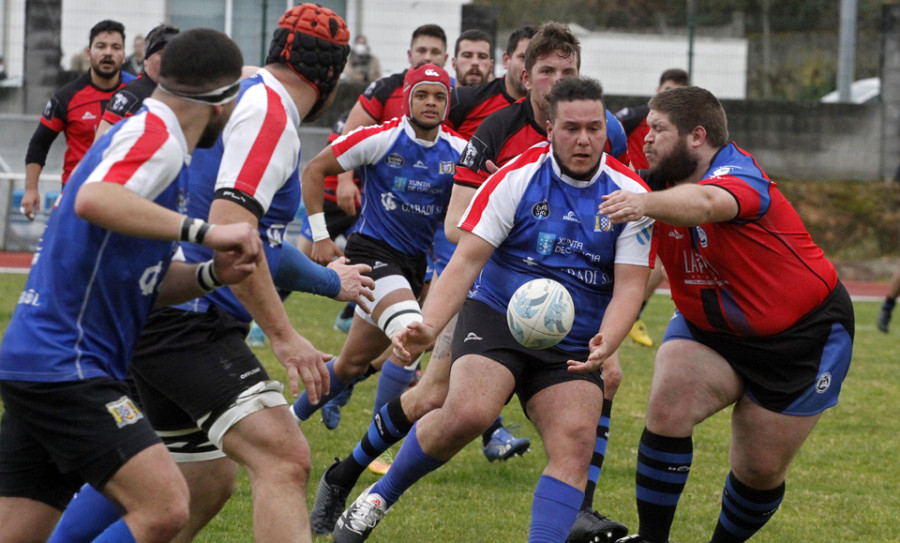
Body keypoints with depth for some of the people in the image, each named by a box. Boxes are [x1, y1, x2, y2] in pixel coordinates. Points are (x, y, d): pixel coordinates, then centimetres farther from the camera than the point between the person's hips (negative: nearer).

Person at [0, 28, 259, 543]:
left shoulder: (160, 142, 20)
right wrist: (204, 230, -32)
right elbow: (93, 200, -33)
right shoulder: (154, 133, -11)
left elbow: (146, 281, 19)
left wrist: (212, 274, 0)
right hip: (65, 365, -10)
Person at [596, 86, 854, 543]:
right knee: (668, 406, -23)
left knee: (761, 472, 2)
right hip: (709, 330, 5)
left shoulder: (737, 174, -27)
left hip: (803, 337, -5)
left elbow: (705, 203, -52)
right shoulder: (666, 188, -3)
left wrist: (645, 204, -72)